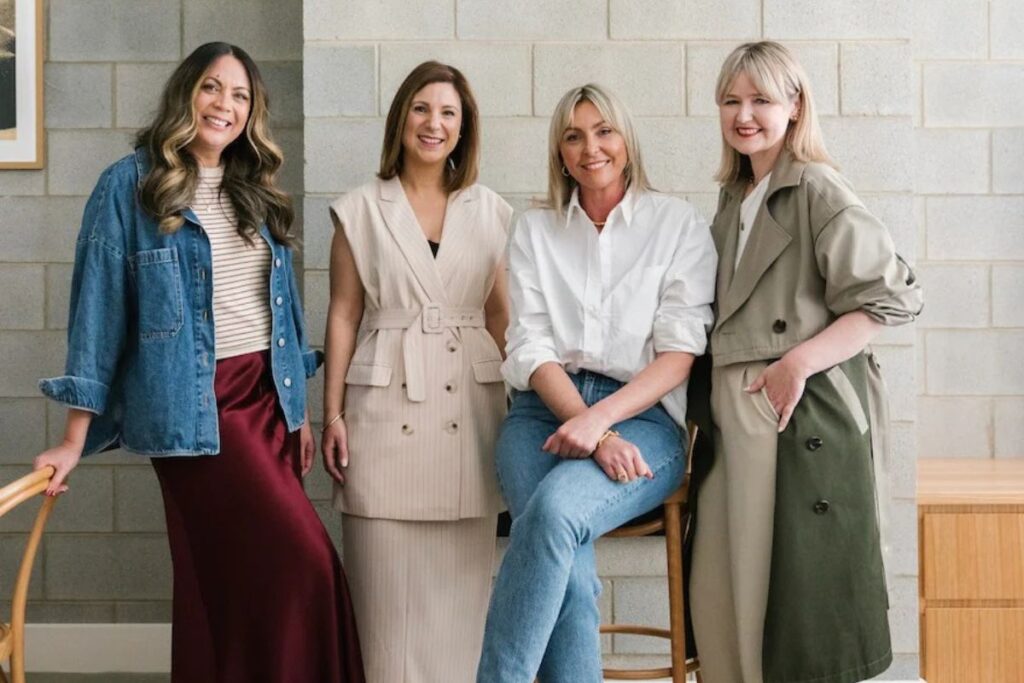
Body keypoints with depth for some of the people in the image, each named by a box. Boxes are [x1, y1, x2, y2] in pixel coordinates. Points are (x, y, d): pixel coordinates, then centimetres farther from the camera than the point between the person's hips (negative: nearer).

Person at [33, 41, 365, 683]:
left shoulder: (255, 191, 13)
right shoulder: (131, 186, -4)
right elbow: (99, 307, -5)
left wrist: (299, 410, 15)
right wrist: (75, 439, -7)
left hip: (269, 397, 6)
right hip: (195, 408, -6)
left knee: (244, 578, 10)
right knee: (301, 563, -13)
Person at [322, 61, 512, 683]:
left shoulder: (491, 212, 10)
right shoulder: (361, 210, 5)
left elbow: (501, 316, 12)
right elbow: (343, 315, 4)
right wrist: (332, 414, -2)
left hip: (469, 405, 2)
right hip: (386, 404, -1)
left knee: (459, 579, 4)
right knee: (386, 580, 0)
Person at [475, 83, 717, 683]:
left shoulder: (679, 224, 9)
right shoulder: (535, 231, 15)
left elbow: (680, 352, 0)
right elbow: (530, 349, 5)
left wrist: (599, 418, -16)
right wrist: (594, 434, -11)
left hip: (642, 415, -2)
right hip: (543, 413, 2)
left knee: (553, 510, -33)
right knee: (570, 567, -27)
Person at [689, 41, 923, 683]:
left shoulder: (819, 191, -8)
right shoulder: (734, 199, 15)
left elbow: (893, 297, -13)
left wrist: (800, 362, -20)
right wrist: (710, 394, 11)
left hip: (807, 412, -7)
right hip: (736, 409, 8)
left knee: (804, 588, -1)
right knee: (726, 589, 10)